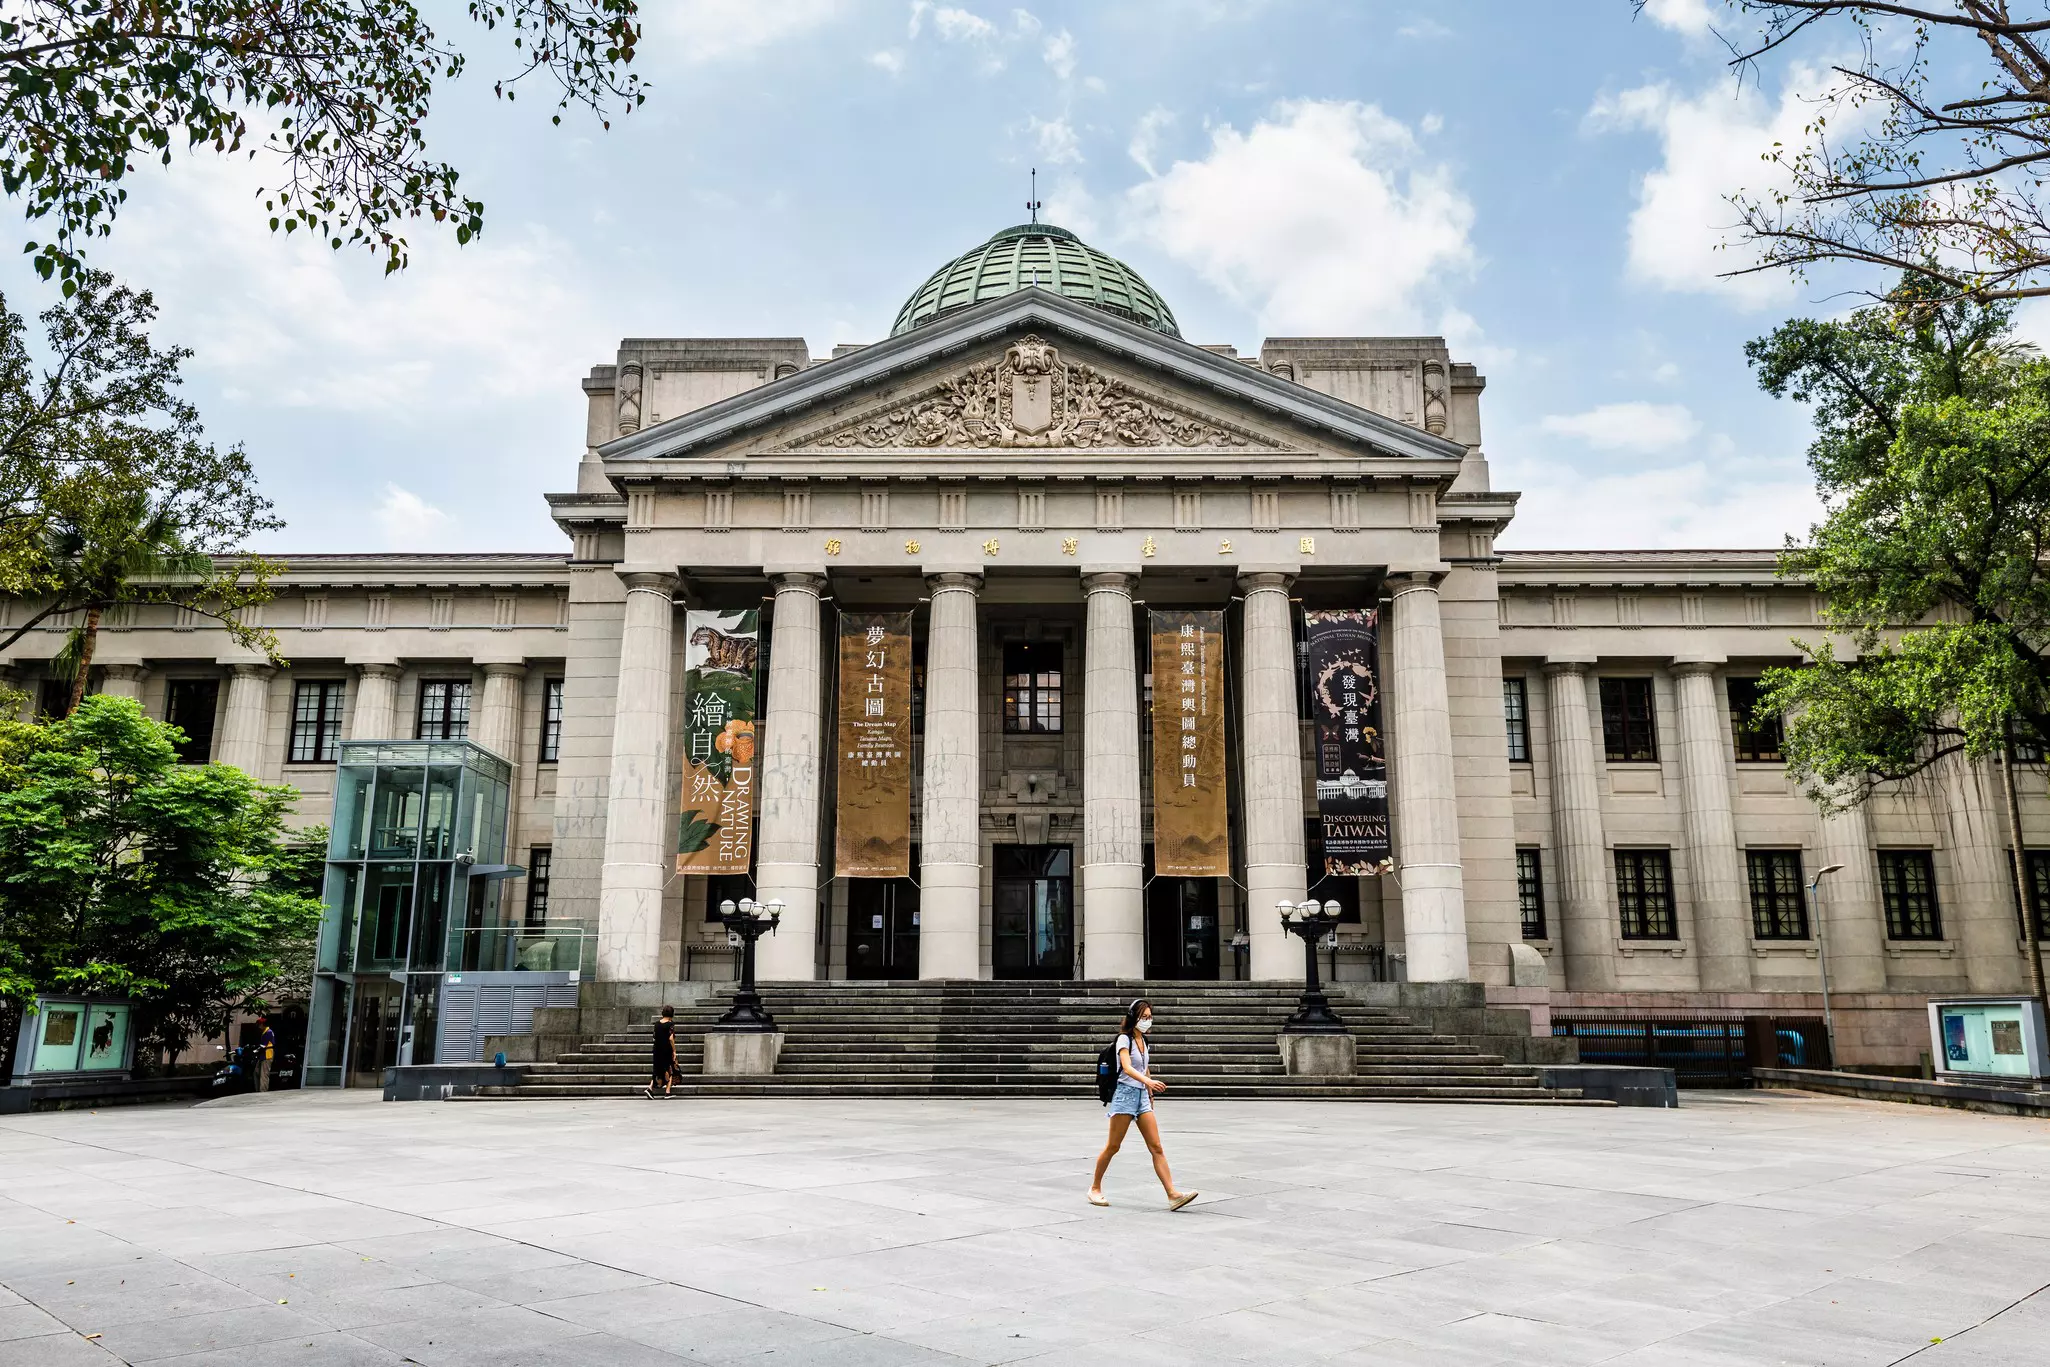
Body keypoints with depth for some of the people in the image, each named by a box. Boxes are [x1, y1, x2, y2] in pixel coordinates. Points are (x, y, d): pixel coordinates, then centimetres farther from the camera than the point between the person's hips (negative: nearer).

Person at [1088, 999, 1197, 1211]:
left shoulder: (1144, 1041, 12)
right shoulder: (1124, 1039, -11)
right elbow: (1127, 1068, -27)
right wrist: (1148, 1081, -42)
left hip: (1142, 1096, 7)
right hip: (1125, 1094, -7)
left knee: (1157, 1148, -2)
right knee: (1112, 1147, 3)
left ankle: (1172, 1195, -8)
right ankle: (1095, 1188, 19)